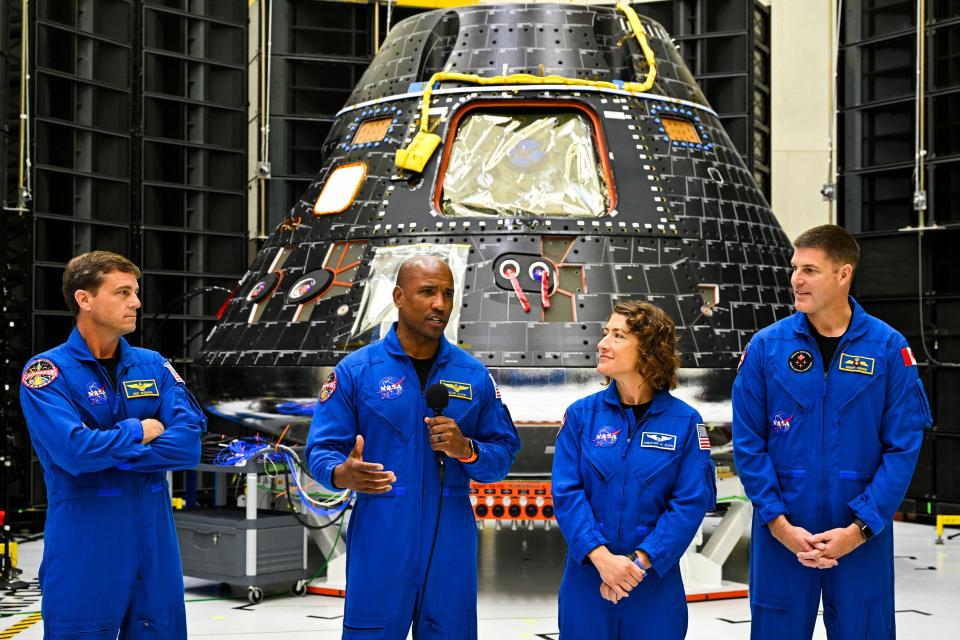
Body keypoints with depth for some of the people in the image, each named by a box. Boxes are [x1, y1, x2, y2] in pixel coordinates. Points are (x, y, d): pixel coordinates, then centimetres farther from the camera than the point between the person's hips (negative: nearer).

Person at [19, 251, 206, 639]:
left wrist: (107, 454, -13)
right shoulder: (48, 372, -6)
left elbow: (188, 444, -5)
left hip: (155, 545, 5)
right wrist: (138, 431, -6)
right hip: (84, 551, -4)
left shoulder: (153, 366, 8)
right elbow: (74, 452, -21)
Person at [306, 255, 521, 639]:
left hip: (451, 541, 3)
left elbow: (503, 455, 9)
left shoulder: (474, 375, 8)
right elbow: (322, 449, -2)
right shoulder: (355, 370, 0)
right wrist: (343, 475, -24)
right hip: (380, 543, -2)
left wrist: (466, 449, -12)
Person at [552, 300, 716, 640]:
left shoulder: (685, 421, -4)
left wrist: (640, 561, -16)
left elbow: (692, 502, -8)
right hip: (587, 575, 1)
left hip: (656, 579, -1)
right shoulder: (581, 414, -1)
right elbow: (566, 493, -6)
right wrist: (601, 557, -18)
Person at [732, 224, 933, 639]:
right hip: (782, 535, 1)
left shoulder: (888, 348, -4)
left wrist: (860, 527, -11)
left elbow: (903, 446, -5)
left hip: (863, 537, 0)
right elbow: (748, 444, -2)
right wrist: (779, 523, -9)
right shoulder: (766, 347, -2)